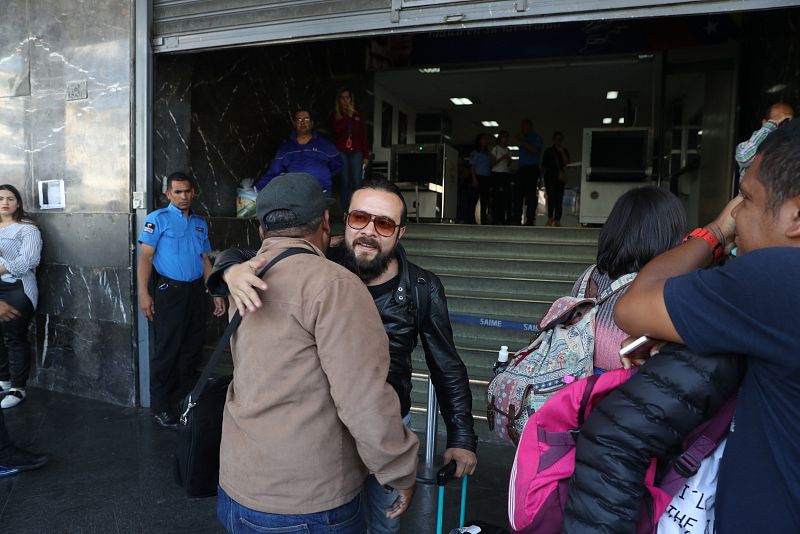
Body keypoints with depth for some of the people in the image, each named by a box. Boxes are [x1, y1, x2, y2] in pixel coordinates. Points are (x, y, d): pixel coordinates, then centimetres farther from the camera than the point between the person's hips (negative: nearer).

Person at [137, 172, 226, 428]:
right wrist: (144, 293, -16)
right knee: (167, 349, -1)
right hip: (170, 290, -5)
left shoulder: (200, 223, 13)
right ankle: (160, 407, 11)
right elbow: (145, 257, -8)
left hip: (196, 290, 5)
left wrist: (217, 293, 12)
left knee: (193, 346, 12)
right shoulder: (158, 219, -3)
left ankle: (189, 397, 26)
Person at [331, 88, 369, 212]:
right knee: (345, 182, -5)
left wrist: (366, 155, 4)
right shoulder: (335, 116, 12)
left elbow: (364, 136, 12)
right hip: (341, 152, -1)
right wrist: (348, 116, -8)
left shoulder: (357, 116, 15)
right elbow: (336, 130, -9)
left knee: (357, 182, -10)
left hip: (356, 152, 1)